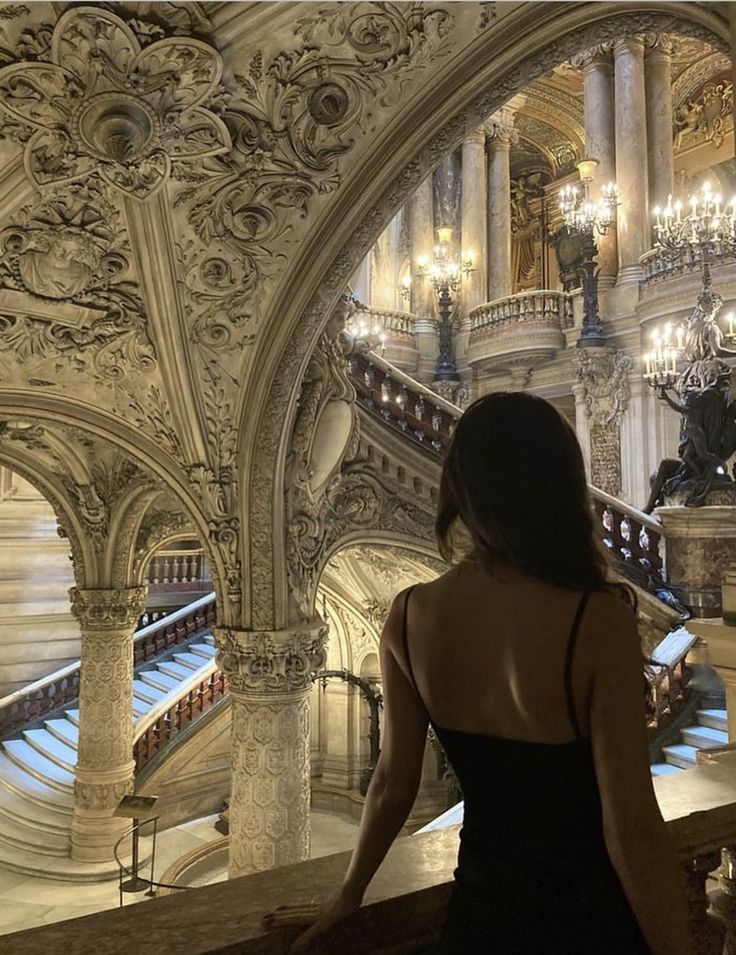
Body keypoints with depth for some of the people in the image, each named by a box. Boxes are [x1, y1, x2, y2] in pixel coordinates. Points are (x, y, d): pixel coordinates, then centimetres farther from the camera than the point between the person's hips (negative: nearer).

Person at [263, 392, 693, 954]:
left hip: (481, 907, 3)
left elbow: (393, 787, -3)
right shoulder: (598, 621, -25)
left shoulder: (410, 617, -12)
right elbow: (633, 830, -22)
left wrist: (347, 897, 12)